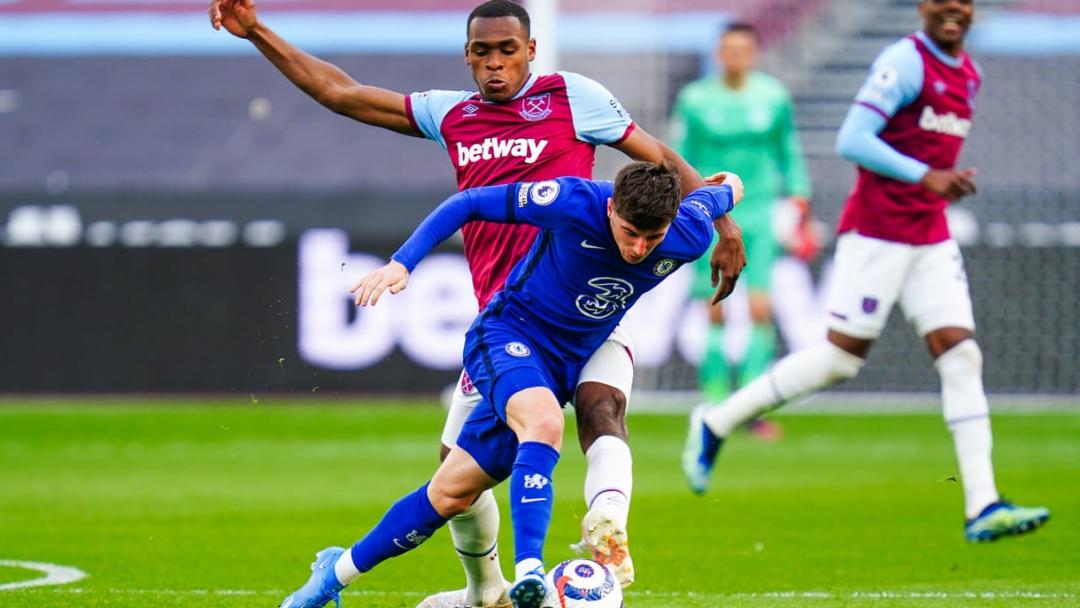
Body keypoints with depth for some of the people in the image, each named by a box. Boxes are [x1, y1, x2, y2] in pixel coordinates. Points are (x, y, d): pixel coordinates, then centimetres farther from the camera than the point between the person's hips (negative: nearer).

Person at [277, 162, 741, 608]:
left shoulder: (688, 238, -17)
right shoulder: (574, 203, -26)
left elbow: (714, 197, 8)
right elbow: (469, 203, -14)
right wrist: (401, 262, -20)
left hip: (565, 363, 4)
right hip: (509, 334, -4)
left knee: (453, 493, 3)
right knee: (544, 423, -36)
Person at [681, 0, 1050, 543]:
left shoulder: (968, 75, 14)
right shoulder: (905, 62, -12)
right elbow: (852, 141, -20)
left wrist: (949, 182, 12)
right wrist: (925, 177, -23)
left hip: (931, 238, 8)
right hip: (876, 231, -8)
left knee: (961, 356, -3)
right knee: (841, 356, -5)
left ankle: (982, 507, -6)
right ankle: (715, 425, 12)